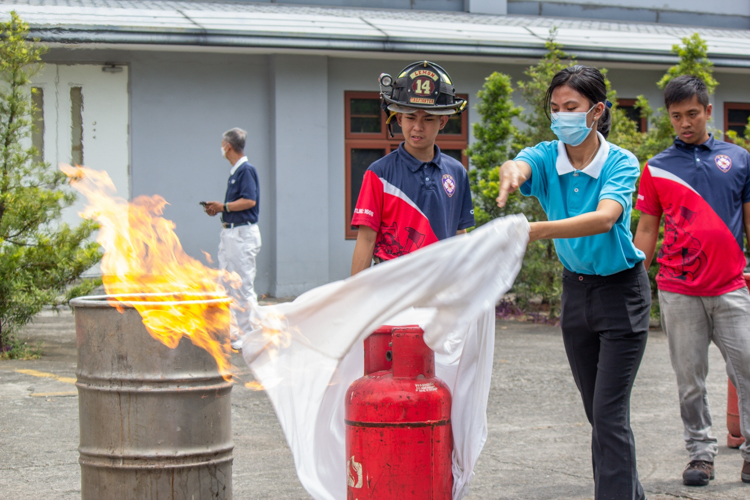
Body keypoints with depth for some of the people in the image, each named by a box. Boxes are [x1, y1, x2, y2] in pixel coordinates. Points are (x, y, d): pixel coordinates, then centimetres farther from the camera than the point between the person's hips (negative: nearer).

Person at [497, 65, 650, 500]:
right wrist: (511, 176, -57)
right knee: (597, 410, 15)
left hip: (621, 289, -5)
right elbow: (518, 166, -30)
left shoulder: (621, 163, -17)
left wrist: (536, 231, -51)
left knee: (610, 412, -11)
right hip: (576, 288, 6)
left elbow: (604, 218, -36)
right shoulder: (547, 157, -6)